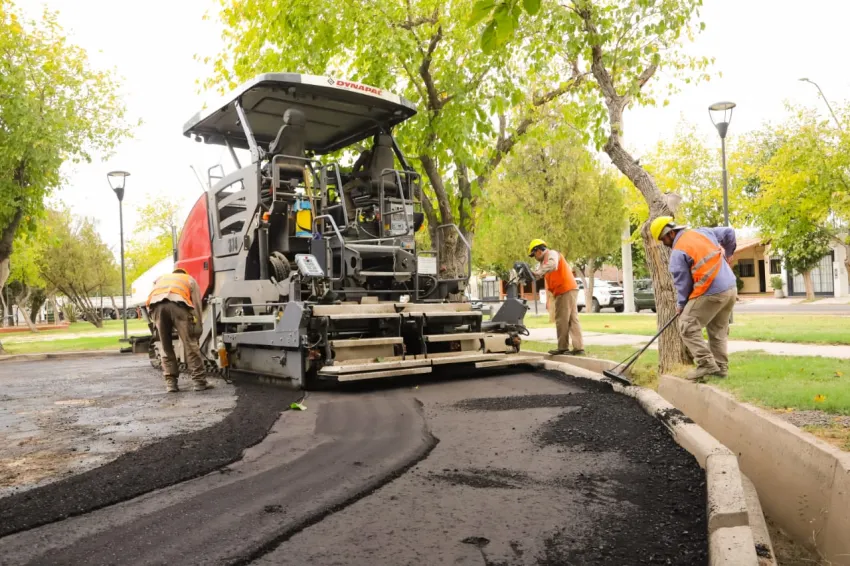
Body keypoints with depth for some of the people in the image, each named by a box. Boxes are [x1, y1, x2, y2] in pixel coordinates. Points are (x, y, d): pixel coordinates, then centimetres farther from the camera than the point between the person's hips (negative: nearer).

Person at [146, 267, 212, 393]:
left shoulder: (161, 279, 44)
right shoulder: (190, 279, 35)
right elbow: (197, 305, 25)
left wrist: (157, 324, 35)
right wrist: (197, 328, 28)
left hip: (157, 305, 3)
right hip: (178, 304, -2)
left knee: (166, 347, 13)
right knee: (190, 345, 2)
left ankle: (170, 383, 11)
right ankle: (200, 381, 3)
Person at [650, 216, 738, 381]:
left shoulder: (678, 252, -10)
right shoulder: (702, 231, 12)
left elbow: (683, 283, -6)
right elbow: (729, 233, 22)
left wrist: (680, 305, 8)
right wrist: (727, 254, 35)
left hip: (711, 293, -9)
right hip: (731, 288, 9)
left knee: (688, 327, -1)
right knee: (718, 330, 17)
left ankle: (706, 364, -5)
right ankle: (721, 367, 18)